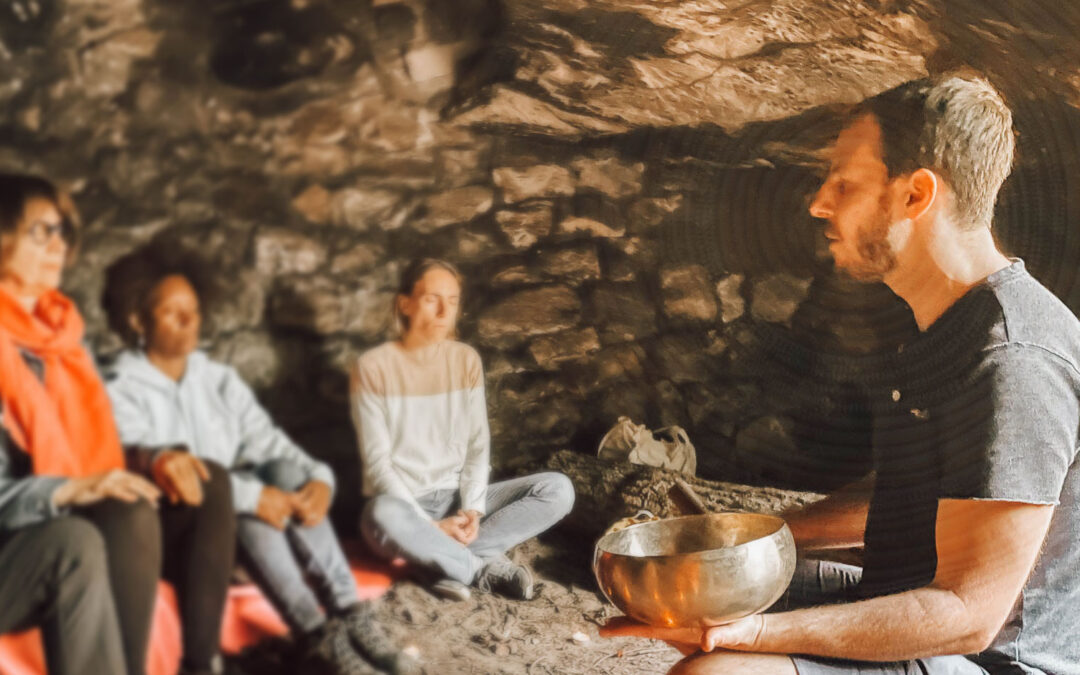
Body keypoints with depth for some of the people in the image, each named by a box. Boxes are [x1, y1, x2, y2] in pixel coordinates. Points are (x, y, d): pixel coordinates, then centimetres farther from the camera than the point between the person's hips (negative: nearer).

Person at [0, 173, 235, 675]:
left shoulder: (62, 329, 14)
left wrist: (152, 461, -4)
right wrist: (72, 491, -30)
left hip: (86, 521, 8)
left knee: (209, 483, -6)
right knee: (130, 513, -33)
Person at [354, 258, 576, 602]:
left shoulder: (467, 360, 5)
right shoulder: (373, 368, -8)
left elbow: (478, 444, 4)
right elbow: (377, 462, -11)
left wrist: (472, 509, -14)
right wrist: (431, 525, -19)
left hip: (457, 497, 5)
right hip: (401, 503, -4)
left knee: (558, 489, -15)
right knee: (383, 516, -41)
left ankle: (444, 560, -22)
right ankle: (486, 568, -23)